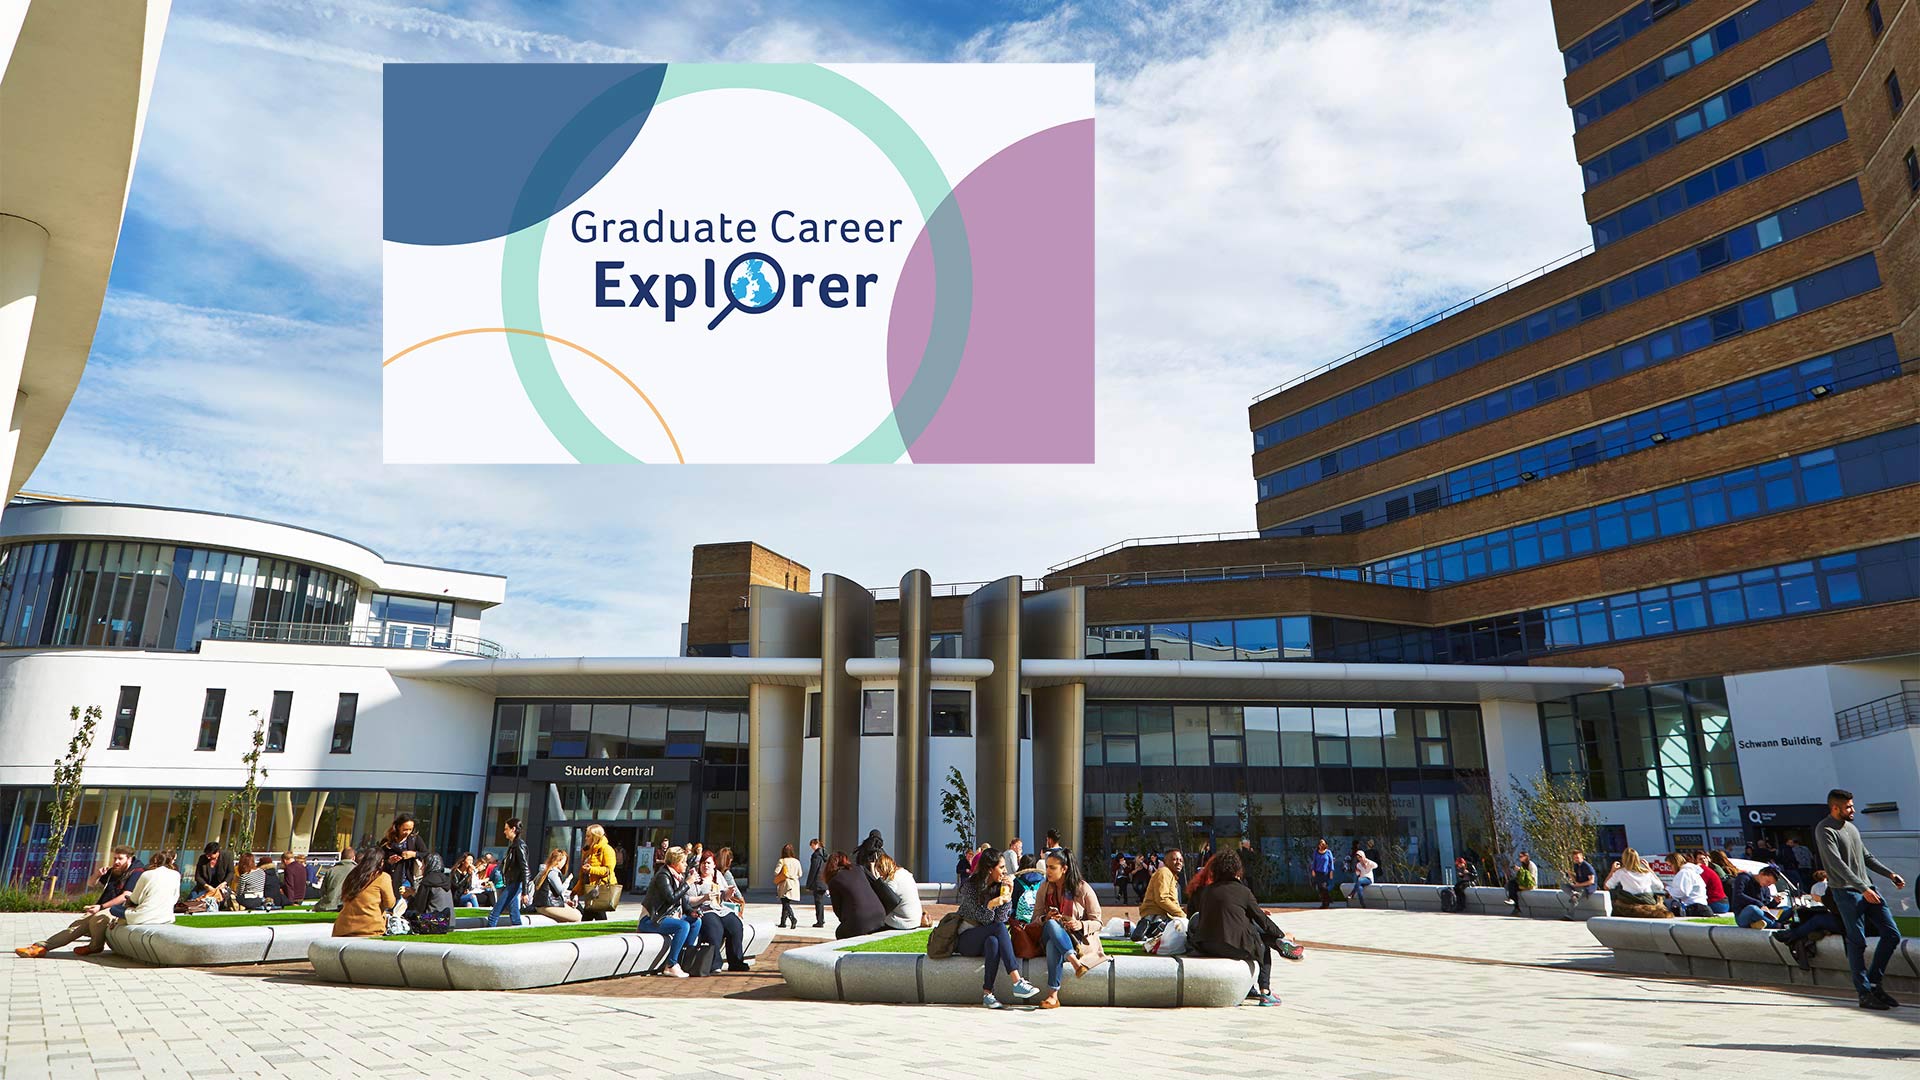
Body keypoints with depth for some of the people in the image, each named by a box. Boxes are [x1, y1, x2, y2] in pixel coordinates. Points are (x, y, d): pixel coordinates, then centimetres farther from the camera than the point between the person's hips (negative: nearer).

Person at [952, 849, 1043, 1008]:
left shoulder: (999, 885, 2)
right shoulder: (969, 886, -11)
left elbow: (1002, 918, -8)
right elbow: (982, 919, -17)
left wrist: (1007, 894, -18)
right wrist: (991, 904, -36)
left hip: (987, 937, 4)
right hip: (965, 939, -4)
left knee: (993, 941, -34)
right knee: (999, 928, -32)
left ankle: (987, 994, -35)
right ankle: (1017, 982, -39)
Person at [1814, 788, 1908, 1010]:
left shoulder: (1851, 826, 16)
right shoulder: (1824, 830, -11)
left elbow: (1866, 857, 25)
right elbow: (1838, 864, -18)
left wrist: (1890, 874, 15)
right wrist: (1863, 889, -23)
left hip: (1868, 889, 8)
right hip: (1846, 892, -8)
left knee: (1892, 934, 5)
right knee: (1857, 943, -5)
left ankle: (1873, 983, 17)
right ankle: (1865, 994, 3)